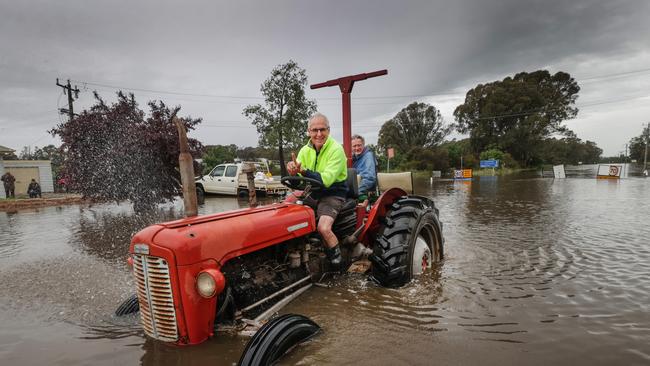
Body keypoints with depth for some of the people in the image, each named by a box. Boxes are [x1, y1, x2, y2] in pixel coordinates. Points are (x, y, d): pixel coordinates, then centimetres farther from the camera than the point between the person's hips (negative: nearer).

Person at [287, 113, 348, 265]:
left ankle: (337, 259, -1)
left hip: (332, 194, -6)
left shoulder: (336, 149, -15)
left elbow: (326, 180, -25)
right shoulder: (305, 150, 4)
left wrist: (303, 171, -37)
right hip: (311, 193, 6)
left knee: (323, 228, -27)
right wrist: (293, 171, -26)